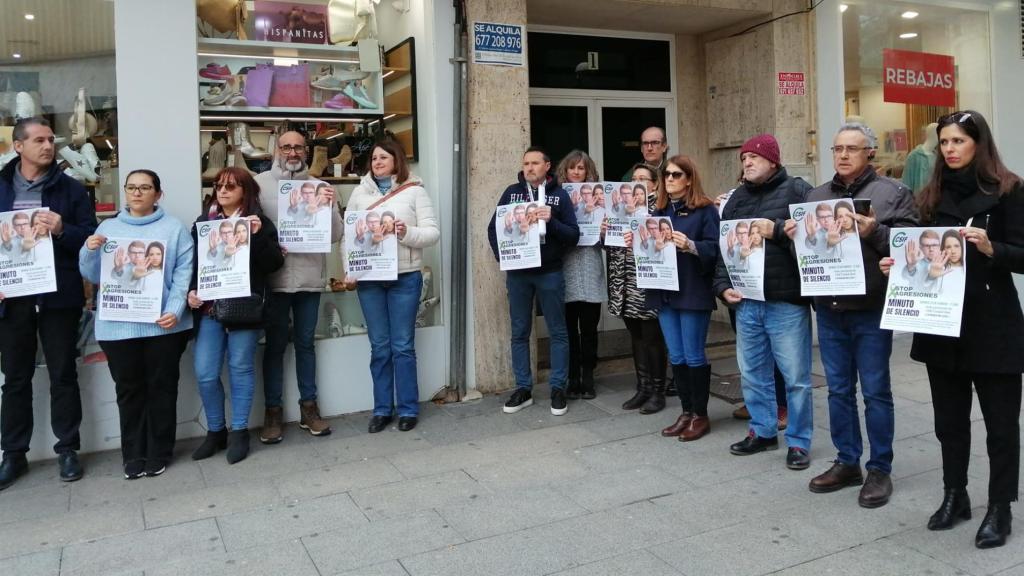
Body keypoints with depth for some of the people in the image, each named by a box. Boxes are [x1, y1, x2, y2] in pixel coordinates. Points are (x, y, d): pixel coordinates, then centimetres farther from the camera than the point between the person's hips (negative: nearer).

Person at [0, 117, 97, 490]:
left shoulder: (71, 189, 2)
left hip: (58, 296, -2)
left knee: (63, 374, 6)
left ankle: (67, 449, 17)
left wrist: (62, 230, -19)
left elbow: (91, 238, 0)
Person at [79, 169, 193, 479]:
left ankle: (159, 453, 17)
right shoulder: (108, 227, 12)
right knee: (129, 390, 8)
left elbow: (184, 272, -4)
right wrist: (90, 252, -10)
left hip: (163, 323, -2)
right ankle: (133, 455, 18)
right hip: (118, 325, 2)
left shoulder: (174, 227, 4)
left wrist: (175, 310, -16)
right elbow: (92, 275, 11)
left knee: (161, 387, 6)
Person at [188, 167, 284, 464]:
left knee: (240, 369, 6)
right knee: (205, 373, 3)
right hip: (209, 308, 3)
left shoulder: (259, 222, 2)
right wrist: (190, 290, -4)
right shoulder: (204, 221, 11)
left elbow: (275, 263, -6)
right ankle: (215, 430, 20)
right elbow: (192, 260, 11)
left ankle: (239, 432, 18)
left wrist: (258, 236, -19)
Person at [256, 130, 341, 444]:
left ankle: (309, 407, 22)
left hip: (310, 277, 2)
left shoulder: (319, 187, 5)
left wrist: (330, 206, -15)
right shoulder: (260, 183, -2)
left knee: (305, 343, 13)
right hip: (273, 278, -2)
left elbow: (335, 235, 1)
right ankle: (273, 411, 17)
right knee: (275, 345, 7)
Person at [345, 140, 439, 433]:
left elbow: (433, 233, -2)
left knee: (402, 346, 2)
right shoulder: (360, 192, 11)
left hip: (405, 278, -2)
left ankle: (408, 409, 13)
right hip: (369, 279, 3)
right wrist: (350, 271, 0)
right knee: (379, 347, 8)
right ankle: (382, 409, 17)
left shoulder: (414, 190, 2)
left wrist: (407, 233, -20)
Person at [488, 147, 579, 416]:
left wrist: (551, 221, -20)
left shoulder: (559, 195, 1)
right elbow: (493, 227, 7)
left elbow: (574, 235, -3)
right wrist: (503, 257, -7)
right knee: (519, 332, 7)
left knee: (557, 332, 4)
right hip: (517, 273, 2)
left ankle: (558, 388, 14)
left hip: (549, 273, -2)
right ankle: (523, 389, 17)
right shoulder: (512, 192, 6)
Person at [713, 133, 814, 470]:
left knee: (795, 376, 1)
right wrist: (723, 286, 5)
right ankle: (763, 431, 29)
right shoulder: (737, 198, 15)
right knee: (752, 372, 13)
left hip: (787, 302, -6)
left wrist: (778, 230, -19)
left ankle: (799, 441, 15)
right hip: (746, 302, 6)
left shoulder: (797, 190, -1)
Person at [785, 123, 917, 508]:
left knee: (875, 392, 4)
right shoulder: (816, 196, 14)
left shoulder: (893, 193, -1)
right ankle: (847, 463, 25)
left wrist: (874, 232, -24)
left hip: (871, 310, -4)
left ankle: (879, 469, 17)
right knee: (838, 390, 12)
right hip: (829, 309, 5)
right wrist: (794, 237, -3)